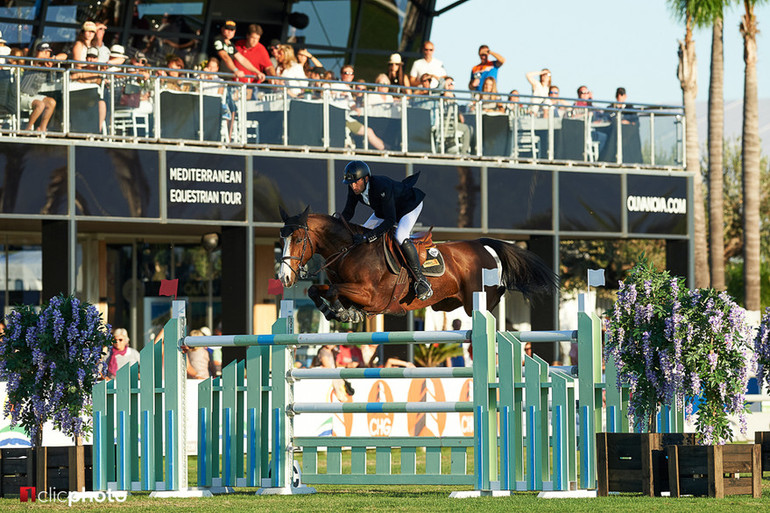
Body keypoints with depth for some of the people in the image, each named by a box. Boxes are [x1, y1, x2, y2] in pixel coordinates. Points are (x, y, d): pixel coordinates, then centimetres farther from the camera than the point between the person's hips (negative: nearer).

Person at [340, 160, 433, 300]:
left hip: (410, 205, -8)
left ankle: (421, 280, -23)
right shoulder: (354, 189, -20)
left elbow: (391, 220, -43)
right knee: (360, 235, 3)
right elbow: (348, 213, -6)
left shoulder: (381, 187, -42)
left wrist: (368, 236, -49)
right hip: (383, 210, 8)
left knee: (400, 237, -32)